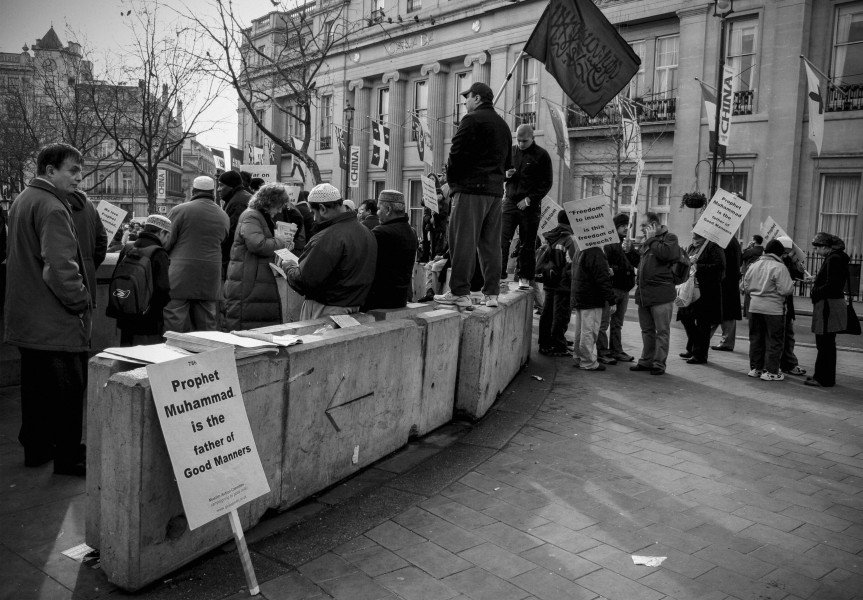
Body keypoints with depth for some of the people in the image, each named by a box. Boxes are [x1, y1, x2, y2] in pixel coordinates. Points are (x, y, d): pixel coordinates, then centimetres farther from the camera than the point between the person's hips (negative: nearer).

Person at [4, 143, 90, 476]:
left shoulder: (21, 200, 13)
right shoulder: (52, 208, -19)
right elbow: (60, 267, -26)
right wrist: (81, 302, -14)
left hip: (26, 319, 10)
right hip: (56, 321, -10)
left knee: (36, 384, 18)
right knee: (69, 386, 0)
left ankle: (35, 448, 28)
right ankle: (68, 457, 8)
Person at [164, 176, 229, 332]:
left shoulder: (179, 210, -5)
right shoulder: (224, 217, 8)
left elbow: (166, 242, -4)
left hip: (180, 278, -4)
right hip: (210, 278, 4)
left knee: (173, 325, -1)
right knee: (207, 327, 10)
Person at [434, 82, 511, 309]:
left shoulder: (472, 119, -5)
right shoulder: (503, 125, 21)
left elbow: (457, 153, -12)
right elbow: (508, 161, 22)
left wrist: (451, 180, 1)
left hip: (471, 188, -8)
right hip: (495, 189, 8)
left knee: (463, 240, -7)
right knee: (491, 243, 8)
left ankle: (459, 293, -9)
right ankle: (492, 294, 9)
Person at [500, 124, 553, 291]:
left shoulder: (541, 155, -1)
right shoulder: (510, 152, 11)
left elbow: (547, 183, -4)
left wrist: (529, 199, -12)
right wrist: (505, 175, -4)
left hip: (530, 206, -3)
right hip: (510, 202, 3)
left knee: (527, 244, 3)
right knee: (502, 239, -6)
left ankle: (524, 277, 10)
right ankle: (499, 275, -4)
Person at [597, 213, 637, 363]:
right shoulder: (609, 244, -7)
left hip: (624, 289, 8)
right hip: (612, 288, -8)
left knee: (617, 323, 14)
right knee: (604, 323, -5)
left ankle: (616, 351, 21)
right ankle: (602, 352, -3)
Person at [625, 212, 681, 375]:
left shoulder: (670, 238, -4)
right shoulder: (646, 241, 18)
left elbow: (665, 253, -23)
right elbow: (640, 260, 27)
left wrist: (651, 239, -12)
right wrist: (630, 251, 9)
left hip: (661, 293, -8)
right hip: (643, 293, 8)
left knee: (662, 331, 1)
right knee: (647, 330, 15)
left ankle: (659, 363, 6)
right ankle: (646, 360, 24)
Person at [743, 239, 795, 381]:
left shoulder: (754, 265, 5)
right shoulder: (779, 267, -13)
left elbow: (746, 286, 12)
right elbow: (785, 290, -16)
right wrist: (791, 283, 4)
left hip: (754, 306, 6)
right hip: (773, 308, -5)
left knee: (756, 338, 14)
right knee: (773, 340, 4)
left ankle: (755, 368, 21)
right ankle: (770, 371, 5)